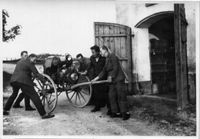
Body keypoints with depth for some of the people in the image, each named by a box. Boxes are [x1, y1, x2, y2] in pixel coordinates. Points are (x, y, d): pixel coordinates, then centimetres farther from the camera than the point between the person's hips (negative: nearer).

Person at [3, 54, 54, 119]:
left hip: (13, 80, 9)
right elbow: (36, 74, -9)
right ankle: (43, 114, -14)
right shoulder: (29, 63, 0)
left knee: (14, 94, 32)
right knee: (34, 96, -10)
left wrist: (32, 82, 32)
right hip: (23, 81, -9)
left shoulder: (20, 61, 26)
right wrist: (45, 81, -11)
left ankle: (5, 110, 38)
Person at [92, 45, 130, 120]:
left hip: (119, 79, -9)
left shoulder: (113, 57, -10)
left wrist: (111, 76, -15)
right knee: (112, 96, 6)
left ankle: (126, 113, -2)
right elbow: (104, 71, 19)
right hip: (112, 80, 9)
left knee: (121, 95, -8)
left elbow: (115, 68, -16)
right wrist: (97, 78, 16)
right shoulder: (107, 59, 16)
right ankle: (116, 112, 12)